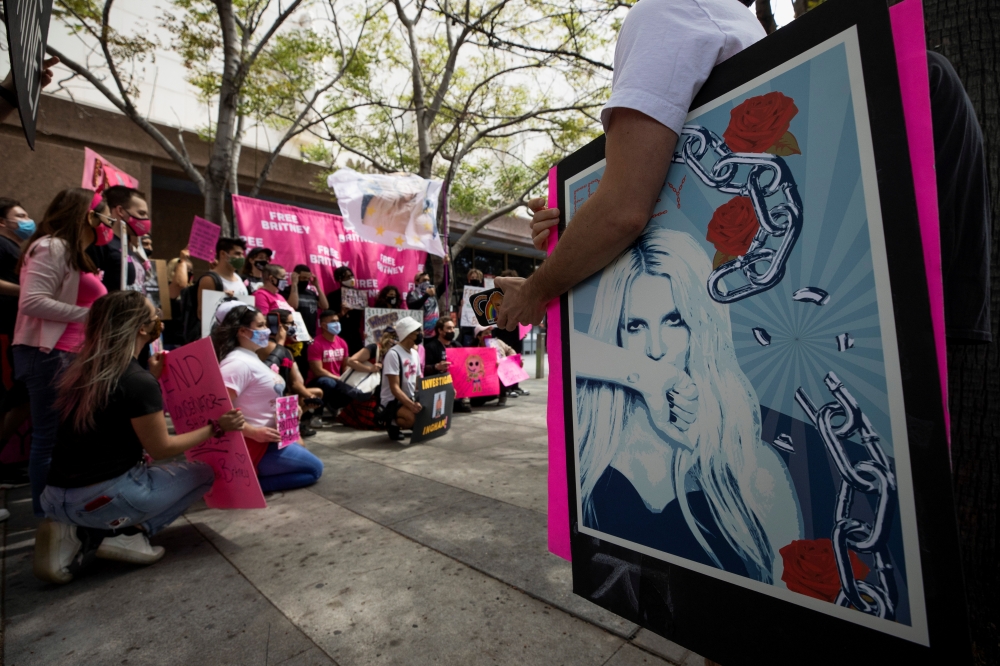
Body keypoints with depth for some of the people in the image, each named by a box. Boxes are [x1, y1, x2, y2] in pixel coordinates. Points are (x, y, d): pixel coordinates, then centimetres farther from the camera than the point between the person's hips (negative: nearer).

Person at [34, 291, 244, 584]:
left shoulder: (83, 369, 5)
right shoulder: (139, 381, -20)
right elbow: (161, 449, -13)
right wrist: (215, 427, -7)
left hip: (57, 497, 7)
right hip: (101, 498, -7)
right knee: (202, 474, 10)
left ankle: (80, 531, 9)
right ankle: (117, 533, -3)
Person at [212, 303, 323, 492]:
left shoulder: (250, 358, 10)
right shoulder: (238, 363, -22)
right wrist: (253, 432, -31)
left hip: (265, 438, 10)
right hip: (254, 444, -10)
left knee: (303, 453, 25)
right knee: (314, 468, -1)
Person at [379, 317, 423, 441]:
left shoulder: (415, 354, 8)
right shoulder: (393, 354, -17)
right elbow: (395, 388, -21)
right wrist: (411, 405, -31)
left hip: (410, 398, 8)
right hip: (392, 401, -8)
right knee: (414, 418, -33)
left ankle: (414, 426, 12)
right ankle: (393, 424, -4)